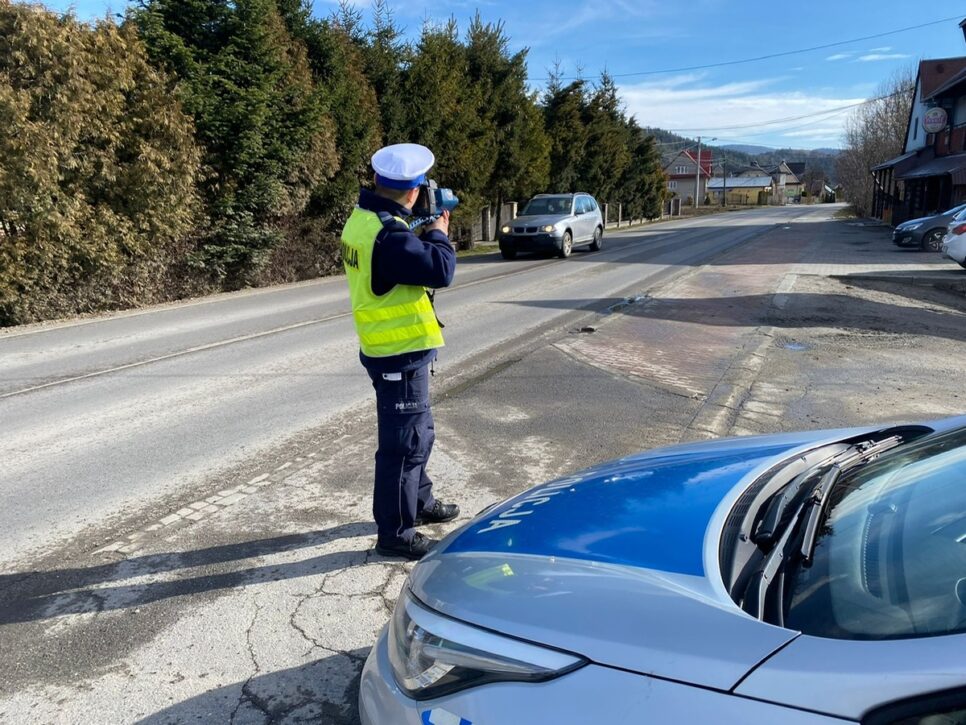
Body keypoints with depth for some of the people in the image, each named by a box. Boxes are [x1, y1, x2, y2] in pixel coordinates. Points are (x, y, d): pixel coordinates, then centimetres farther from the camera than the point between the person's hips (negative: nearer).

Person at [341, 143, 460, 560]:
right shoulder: (387, 233, -25)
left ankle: (419, 502, 41)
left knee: (418, 432, 24)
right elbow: (439, 270, -25)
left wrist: (425, 232, 8)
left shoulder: (363, 219, 7)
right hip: (400, 353, -10)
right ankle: (395, 533, 11)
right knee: (404, 443, 0)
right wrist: (438, 234, -8)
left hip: (389, 347, 10)